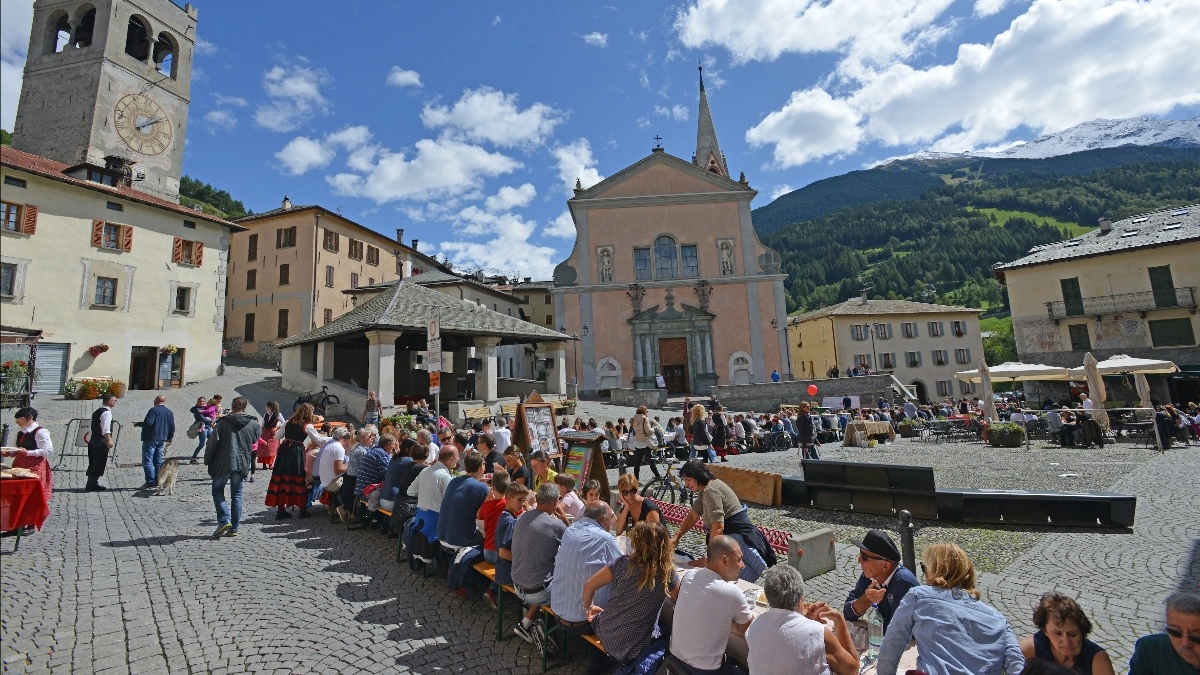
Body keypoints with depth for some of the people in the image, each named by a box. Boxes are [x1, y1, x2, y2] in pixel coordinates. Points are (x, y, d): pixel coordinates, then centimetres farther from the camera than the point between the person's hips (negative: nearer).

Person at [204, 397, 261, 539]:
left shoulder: (223, 422, -7)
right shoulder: (253, 423, 1)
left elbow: (213, 442, -6)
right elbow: (256, 437, 17)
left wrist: (207, 461, 4)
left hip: (224, 463, -3)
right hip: (242, 464, 3)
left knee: (217, 490, 13)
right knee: (236, 495, 10)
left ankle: (224, 520, -3)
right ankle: (234, 528, 12)